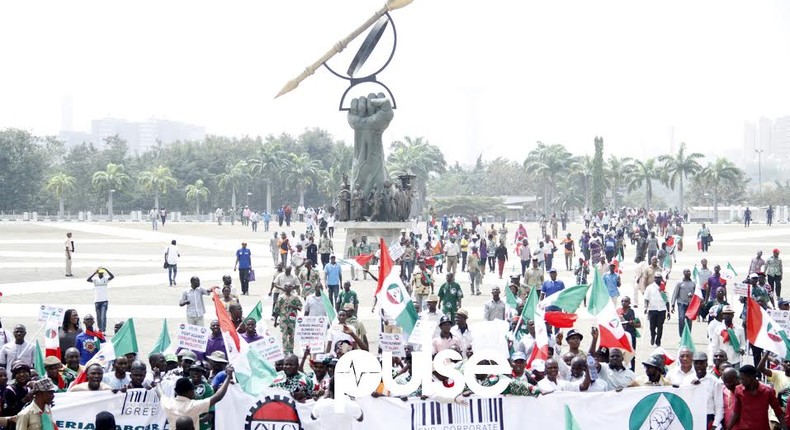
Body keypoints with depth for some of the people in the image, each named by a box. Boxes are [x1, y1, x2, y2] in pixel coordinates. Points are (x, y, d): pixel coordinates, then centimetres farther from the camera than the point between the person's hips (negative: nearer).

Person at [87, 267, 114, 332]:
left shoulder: (106, 279, 0)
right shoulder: (95, 279, 0)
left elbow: (112, 277, -18)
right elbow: (88, 280, -18)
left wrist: (106, 270, -24)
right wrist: (95, 273, -27)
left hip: (104, 301, -2)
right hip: (97, 300, 2)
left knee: (103, 316, -11)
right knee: (98, 316, 9)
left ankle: (103, 330, -15)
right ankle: (100, 329, 20)